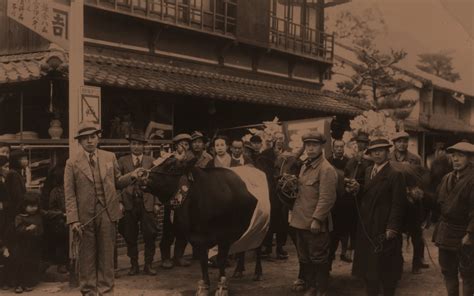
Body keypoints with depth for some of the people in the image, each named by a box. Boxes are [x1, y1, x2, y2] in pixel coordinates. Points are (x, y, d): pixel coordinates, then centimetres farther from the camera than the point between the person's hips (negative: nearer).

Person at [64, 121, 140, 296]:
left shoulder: (110, 157, 8)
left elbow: (117, 182, 14)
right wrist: (73, 220, -12)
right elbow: (70, 194, -4)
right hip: (85, 215, -2)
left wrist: (131, 176, -6)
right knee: (87, 256, 8)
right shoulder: (72, 163, 0)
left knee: (106, 255, 9)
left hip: (107, 213, 2)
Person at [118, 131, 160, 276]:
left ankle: (148, 265, 12)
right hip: (129, 203, 0)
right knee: (130, 237, 5)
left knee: (150, 235, -1)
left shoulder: (150, 161, 9)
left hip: (147, 203, 0)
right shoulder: (122, 161, 7)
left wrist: (156, 203, 0)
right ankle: (134, 265, 18)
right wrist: (119, 202, -7)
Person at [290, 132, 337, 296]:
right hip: (301, 221, 8)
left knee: (319, 259, 4)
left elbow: (327, 199, -20)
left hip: (315, 223, -8)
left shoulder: (326, 169, -15)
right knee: (304, 258, 17)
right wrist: (294, 214, 16)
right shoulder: (305, 166, 13)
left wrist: (316, 220, -22)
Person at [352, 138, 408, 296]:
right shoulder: (368, 171, 11)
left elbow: (398, 204, -14)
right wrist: (357, 189, -7)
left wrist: (392, 227, -19)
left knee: (386, 265, 5)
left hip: (384, 228, -6)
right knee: (369, 264, 13)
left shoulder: (395, 174, -11)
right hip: (367, 227, 6)